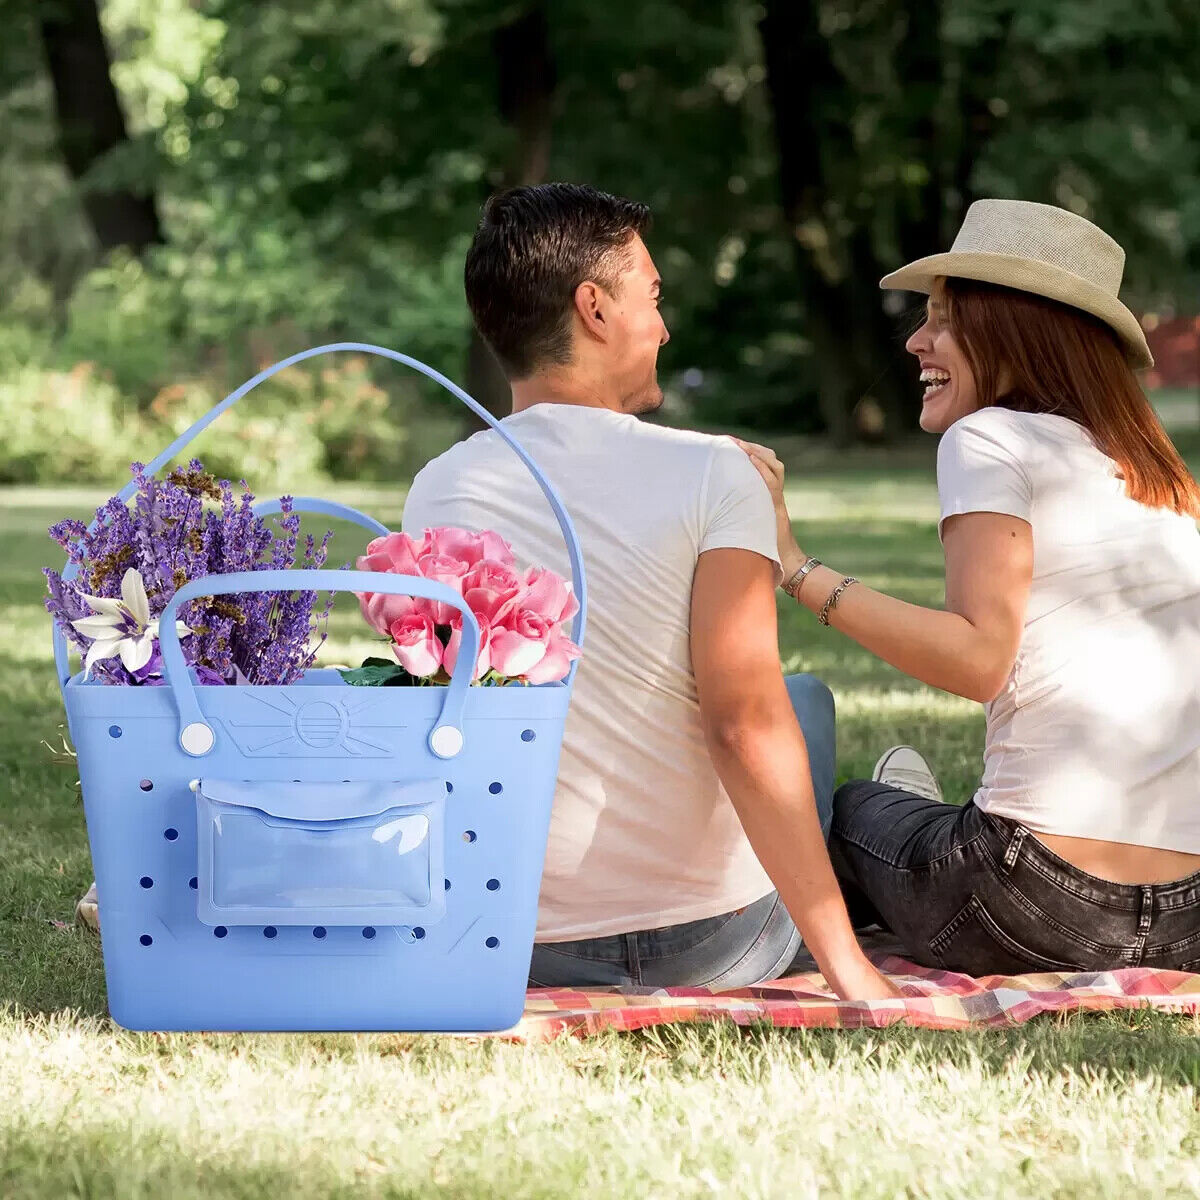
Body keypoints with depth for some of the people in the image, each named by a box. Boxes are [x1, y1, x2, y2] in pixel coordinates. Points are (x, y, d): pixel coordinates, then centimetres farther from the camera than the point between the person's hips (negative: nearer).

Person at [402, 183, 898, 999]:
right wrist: (844, 964, -20)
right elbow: (745, 721, -23)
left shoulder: (437, 493, -2)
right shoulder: (713, 477, -14)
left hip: (522, 955, 3)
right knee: (806, 698, 27)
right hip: (718, 952, -3)